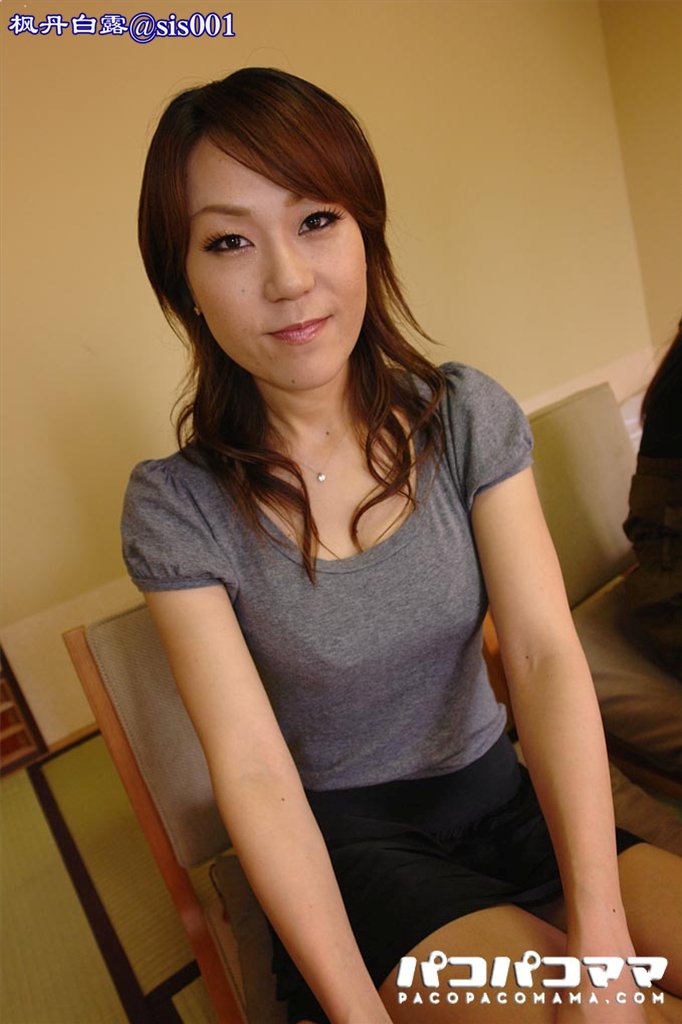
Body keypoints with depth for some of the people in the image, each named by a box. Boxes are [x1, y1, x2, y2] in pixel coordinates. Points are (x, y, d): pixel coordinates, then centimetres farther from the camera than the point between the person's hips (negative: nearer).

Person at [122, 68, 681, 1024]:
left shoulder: (470, 417, -7)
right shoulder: (176, 507, -14)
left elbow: (544, 654, -15)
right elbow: (255, 772, -16)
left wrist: (601, 927, -24)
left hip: (497, 792, 3)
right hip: (345, 840, -3)